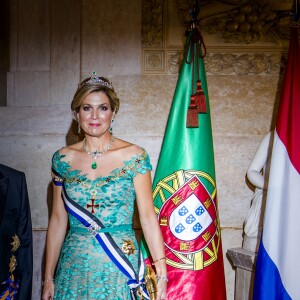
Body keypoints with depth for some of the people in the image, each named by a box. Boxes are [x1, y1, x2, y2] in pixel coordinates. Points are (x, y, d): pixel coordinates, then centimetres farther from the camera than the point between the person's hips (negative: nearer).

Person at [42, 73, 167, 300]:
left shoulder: (134, 156, -6)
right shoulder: (63, 159, 1)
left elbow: (148, 215, -7)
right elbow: (58, 219, 5)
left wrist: (161, 271, -12)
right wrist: (48, 278, 6)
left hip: (121, 265, -2)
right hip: (74, 266, 2)